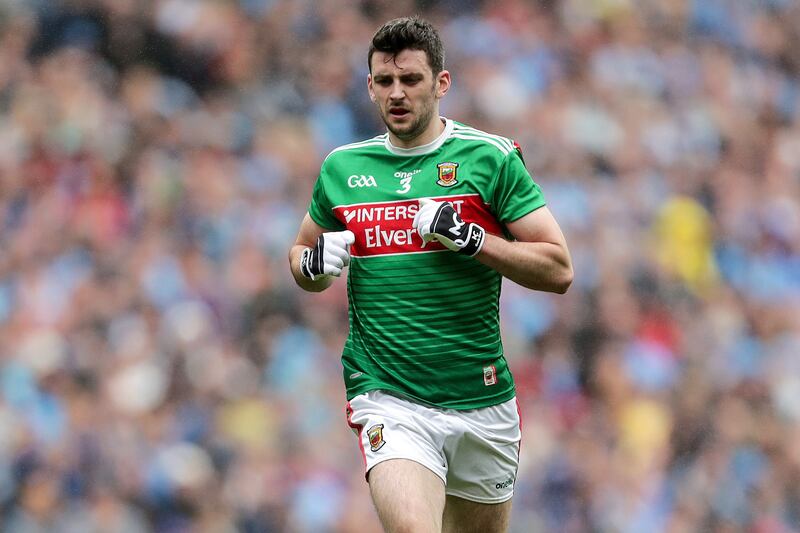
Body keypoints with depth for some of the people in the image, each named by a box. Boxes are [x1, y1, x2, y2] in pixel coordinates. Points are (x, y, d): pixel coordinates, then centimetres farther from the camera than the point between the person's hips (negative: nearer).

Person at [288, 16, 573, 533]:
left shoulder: (491, 157, -2)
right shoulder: (341, 168, 7)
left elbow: (559, 270, -4)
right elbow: (302, 255, 23)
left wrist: (470, 238, -17)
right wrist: (315, 264, -1)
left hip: (484, 402, 1)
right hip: (389, 399, -1)